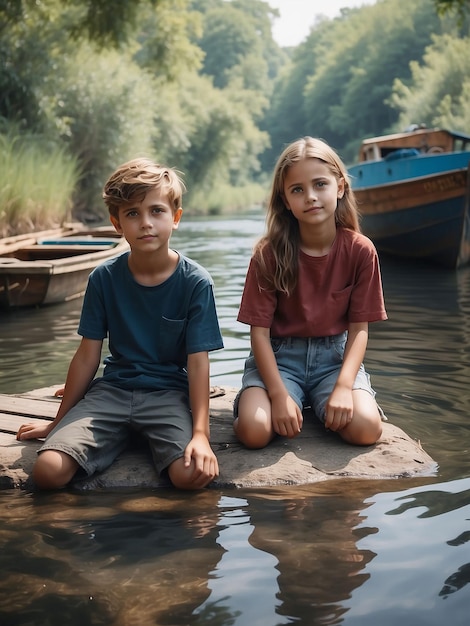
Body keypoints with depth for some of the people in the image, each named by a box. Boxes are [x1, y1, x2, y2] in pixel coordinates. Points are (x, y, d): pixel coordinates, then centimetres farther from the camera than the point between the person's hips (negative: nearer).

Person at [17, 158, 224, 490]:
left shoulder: (196, 282, -8)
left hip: (169, 392, -1)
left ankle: (148, 437, 2)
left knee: (192, 474, -28)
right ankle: (122, 435, 6)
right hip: (112, 388, 2)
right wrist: (59, 423, 11)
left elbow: (198, 361, -10)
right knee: (48, 470, -19)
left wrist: (201, 433, -21)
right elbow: (88, 354, 5)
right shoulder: (104, 278, -2)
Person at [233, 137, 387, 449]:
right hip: (278, 356, -1)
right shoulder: (269, 253, -11)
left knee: (366, 428, -24)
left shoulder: (360, 250, -7)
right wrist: (279, 394, -20)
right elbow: (259, 331, -10)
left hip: (335, 355, 1)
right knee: (254, 430, -26)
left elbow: (359, 328, -5)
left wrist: (344, 386, -19)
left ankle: (319, 403, 9)